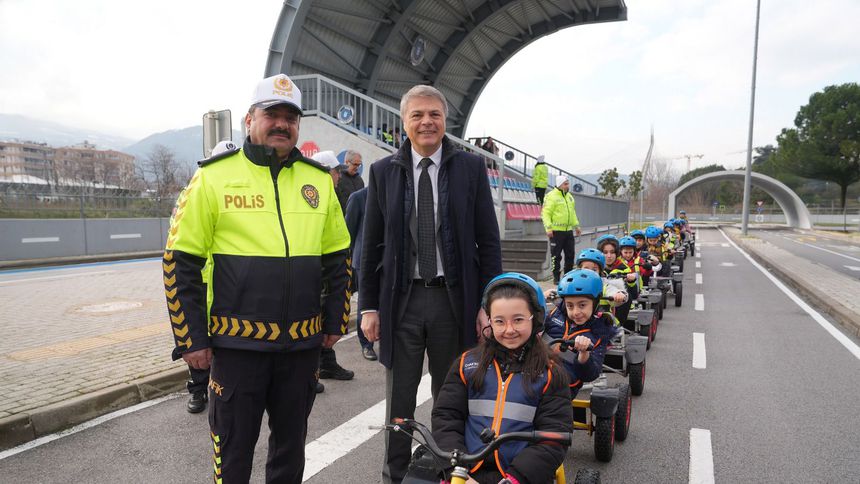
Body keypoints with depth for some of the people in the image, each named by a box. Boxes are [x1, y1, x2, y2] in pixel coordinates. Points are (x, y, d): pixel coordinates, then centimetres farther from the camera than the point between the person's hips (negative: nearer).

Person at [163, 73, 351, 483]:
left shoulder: (319, 180, 6)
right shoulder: (214, 175, -4)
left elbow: (338, 257, 12)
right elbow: (180, 261, -4)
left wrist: (335, 321, 9)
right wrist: (191, 339, -6)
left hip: (303, 343, 3)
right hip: (236, 344, -3)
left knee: (291, 444, 19)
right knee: (234, 448, 12)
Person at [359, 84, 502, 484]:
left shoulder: (470, 167, 1)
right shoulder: (383, 171, 3)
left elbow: (488, 241, 0)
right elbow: (371, 245, 5)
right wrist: (369, 305, 2)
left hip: (454, 300, 0)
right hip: (400, 300, 1)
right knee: (399, 402, 11)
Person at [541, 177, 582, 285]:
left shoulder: (569, 196, 16)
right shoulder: (551, 196, -9)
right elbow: (545, 213, -13)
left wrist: (576, 226, 21)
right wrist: (548, 228, -21)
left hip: (568, 230, 7)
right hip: (556, 231, -7)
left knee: (570, 254, 10)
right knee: (556, 256, -1)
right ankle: (556, 278, 8)